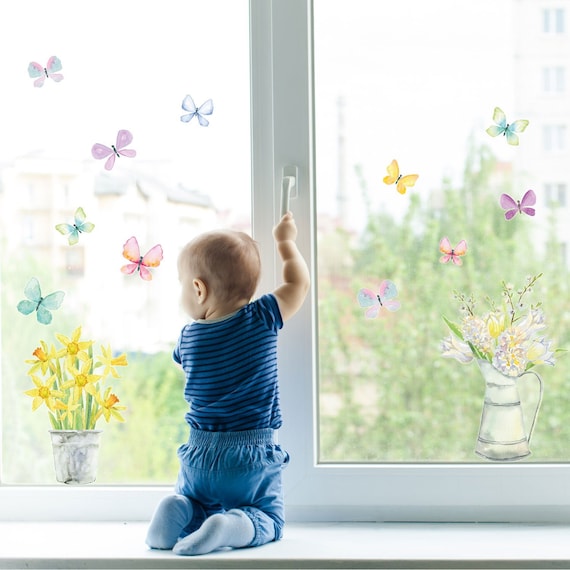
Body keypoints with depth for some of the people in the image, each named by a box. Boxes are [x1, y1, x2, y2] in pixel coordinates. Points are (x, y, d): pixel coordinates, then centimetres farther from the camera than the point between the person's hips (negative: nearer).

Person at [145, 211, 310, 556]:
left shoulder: (188, 338, -3)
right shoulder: (262, 320, -9)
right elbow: (299, 283, 7)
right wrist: (286, 241, 23)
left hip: (200, 455, 2)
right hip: (254, 457, -2)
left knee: (192, 508, 25)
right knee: (269, 521, 12)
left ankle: (181, 513, -10)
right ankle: (235, 526, -21)